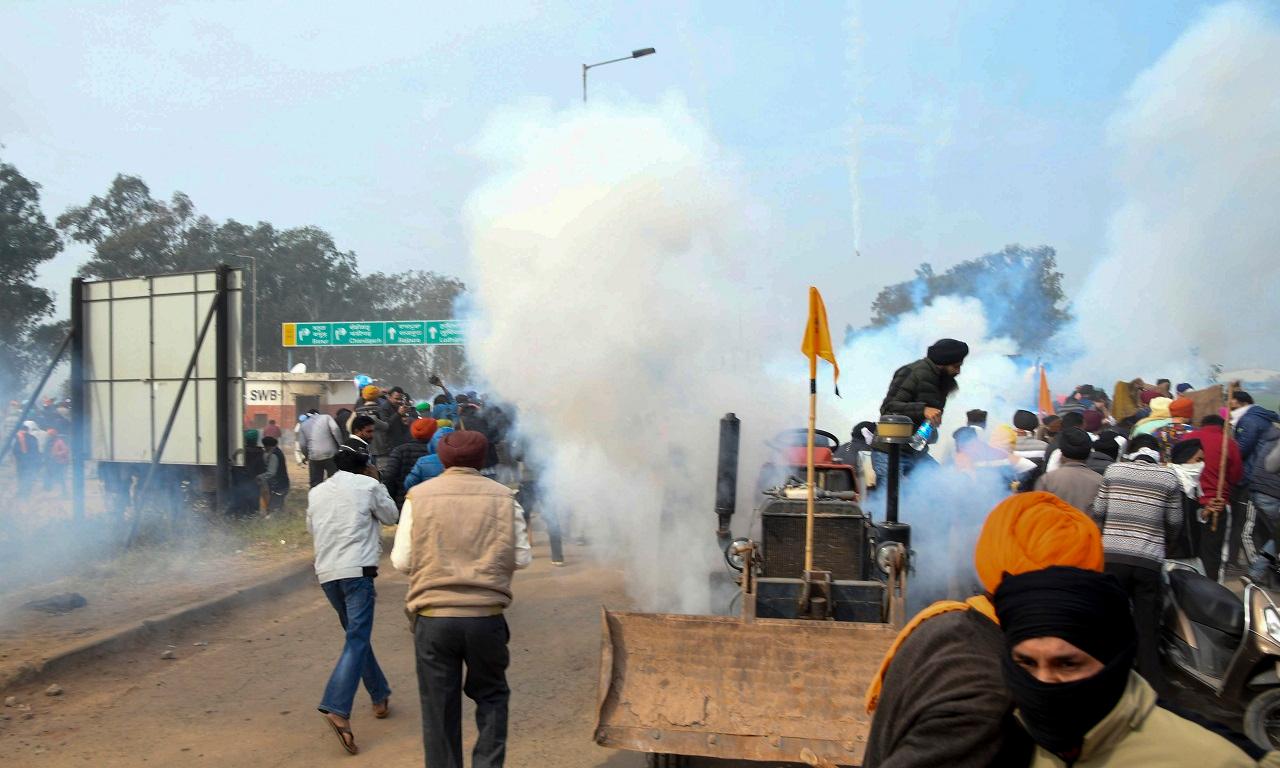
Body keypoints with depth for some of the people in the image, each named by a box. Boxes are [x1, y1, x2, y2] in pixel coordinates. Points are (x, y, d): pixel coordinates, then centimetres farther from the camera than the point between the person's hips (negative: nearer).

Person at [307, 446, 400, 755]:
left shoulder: (316, 492, 16)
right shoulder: (368, 486, 1)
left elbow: (312, 528, 23)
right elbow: (391, 517, 12)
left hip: (326, 572, 6)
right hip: (357, 570, -6)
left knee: (357, 635, 20)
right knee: (357, 640, -9)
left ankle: (380, 696, 29)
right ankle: (337, 709, -25)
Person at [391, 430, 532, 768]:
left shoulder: (418, 496, -1)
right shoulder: (503, 497, 0)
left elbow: (401, 561, -1)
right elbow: (522, 558, 1)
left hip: (433, 617, 0)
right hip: (486, 616, 0)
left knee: (439, 707, 12)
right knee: (491, 695, 19)